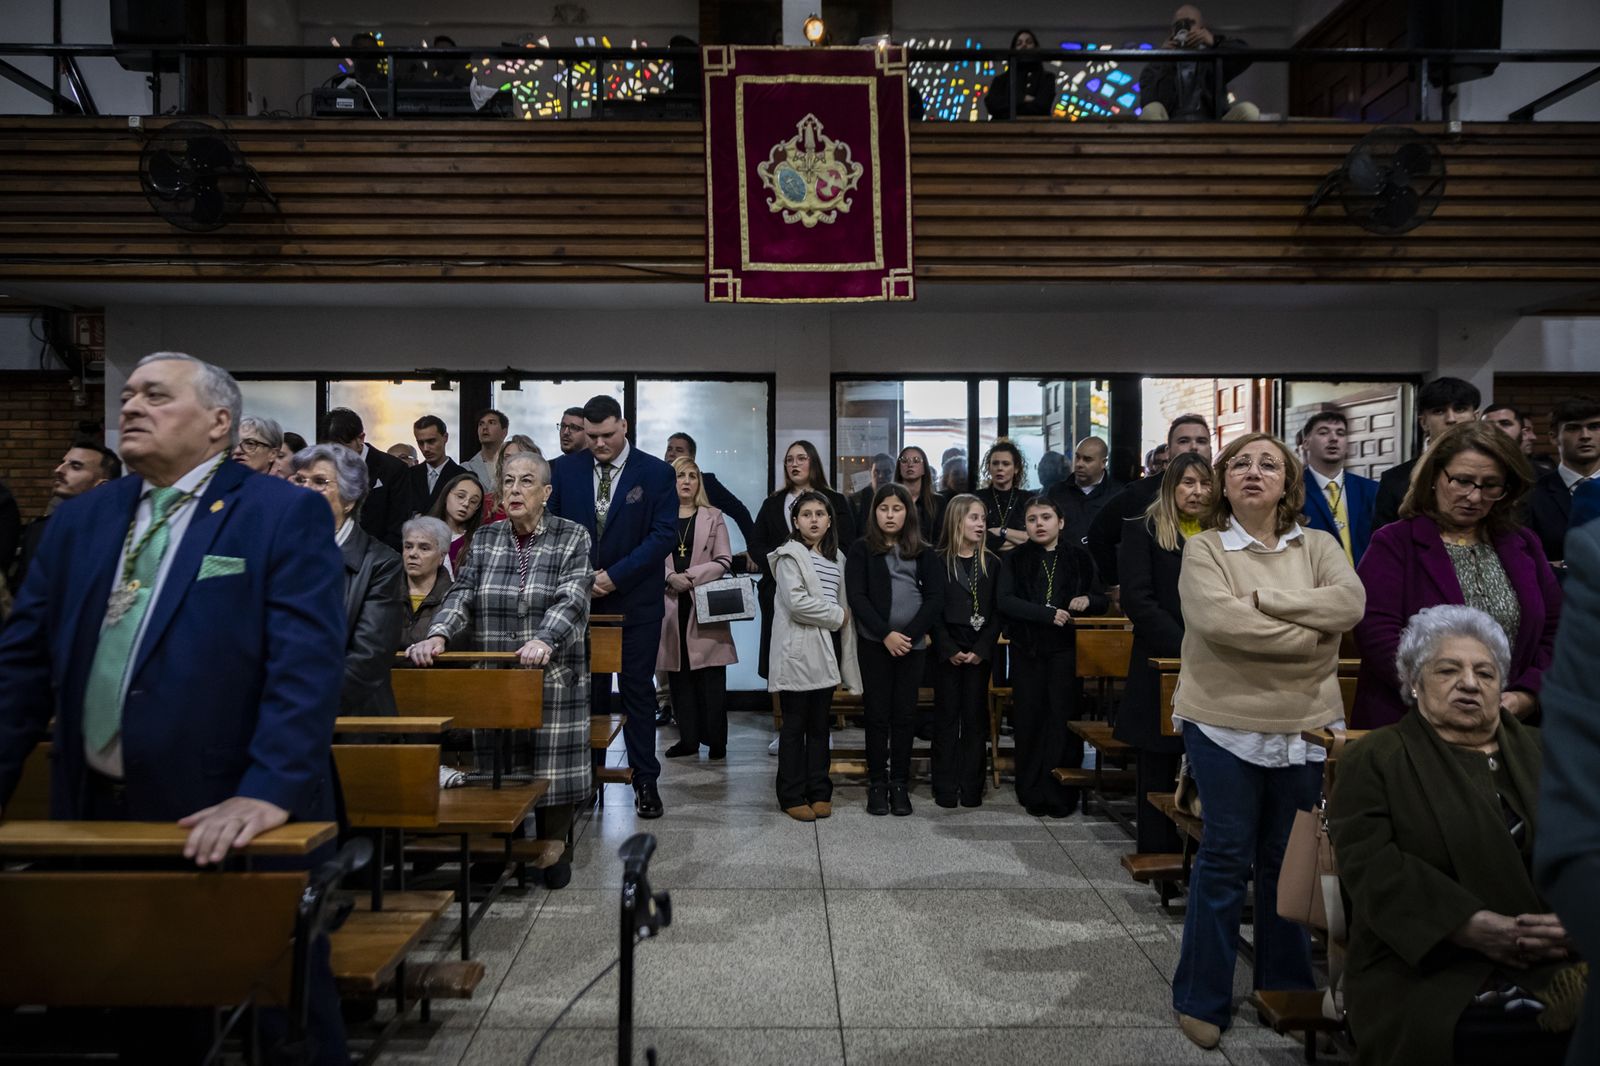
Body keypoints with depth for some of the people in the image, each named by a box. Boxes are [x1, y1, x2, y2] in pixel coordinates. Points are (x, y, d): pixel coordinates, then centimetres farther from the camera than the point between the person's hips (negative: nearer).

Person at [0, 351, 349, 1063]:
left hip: (232, 824, -5)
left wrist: (269, 792, -27)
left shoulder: (285, 515, -8)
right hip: (95, 816, 6)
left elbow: (306, 667, -18)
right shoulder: (80, 519, 10)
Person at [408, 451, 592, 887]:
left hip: (554, 680, -2)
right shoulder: (485, 539, 9)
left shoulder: (572, 537, -1)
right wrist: (438, 635, -21)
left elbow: (572, 600, -15)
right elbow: (462, 593, -1)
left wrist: (544, 640, -33)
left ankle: (556, 854, 22)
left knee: (553, 769, 1)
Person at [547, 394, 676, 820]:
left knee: (637, 690, 4)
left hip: (636, 600, -2)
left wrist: (614, 575, -15)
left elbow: (664, 534, -9)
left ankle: (645, 781, 12)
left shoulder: (655, 473, -4)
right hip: (579, 599, 2)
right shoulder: (564, 470, 3)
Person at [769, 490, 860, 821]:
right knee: (795, 726, 1)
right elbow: (797, 602, -17)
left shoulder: (836, 558, 16)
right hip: (798, 653, -6)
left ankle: (819, 791, 19)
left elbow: (843, 603, 16)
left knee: (820, 725, 11)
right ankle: (792, 796, 8)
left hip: (826, 652, 6)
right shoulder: (789, 556, -5)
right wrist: (838, 616, -8)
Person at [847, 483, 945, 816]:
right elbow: (857, 597, -5)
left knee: (905, 714, 5)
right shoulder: (861, 549, 2)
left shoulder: (923, 553, 7)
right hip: (873, 643, -1)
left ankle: (900, 784, 15)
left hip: (911, 644, 2)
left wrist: (909, 634, -10)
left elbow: (935, 598, 1)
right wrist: (885, 634, -13)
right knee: (877, 714, 3)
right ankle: (877, 784, 13)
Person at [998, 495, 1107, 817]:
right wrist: (1048, 613, -17)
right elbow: (1005, 600, -8)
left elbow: (1102, 602, 14)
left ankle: (1060, 796, 4)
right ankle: (1032, 794, 12)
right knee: (1029, 721, 2)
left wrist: (1088, 600, -10)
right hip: (1027, 649, 0)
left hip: (1066, 649, 0)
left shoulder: (1078, 558, 9)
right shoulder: (1015, 560, 7)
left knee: (1063, 718, -5)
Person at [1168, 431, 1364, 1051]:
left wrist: (1265, 598, -18)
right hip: (1225, 723, -3)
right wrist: (1309, 634, -15)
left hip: (1305, 726, 3)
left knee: (1289, 861, 14)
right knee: (1226, 859, 3)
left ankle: (1287, 987, 31)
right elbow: (1216, 619, -21)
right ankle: (1202, 1000, 16)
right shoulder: (1205, 549, -4)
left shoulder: (1317, 546, 7)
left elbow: (1350, 602, -12)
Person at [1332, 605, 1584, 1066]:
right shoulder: (1374, 760, 6)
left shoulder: (1545, 752, 21)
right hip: (1429, 967, -3)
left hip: (1561, 963, 4)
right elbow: (1373, 865, -7)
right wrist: (1476, 927, -18)